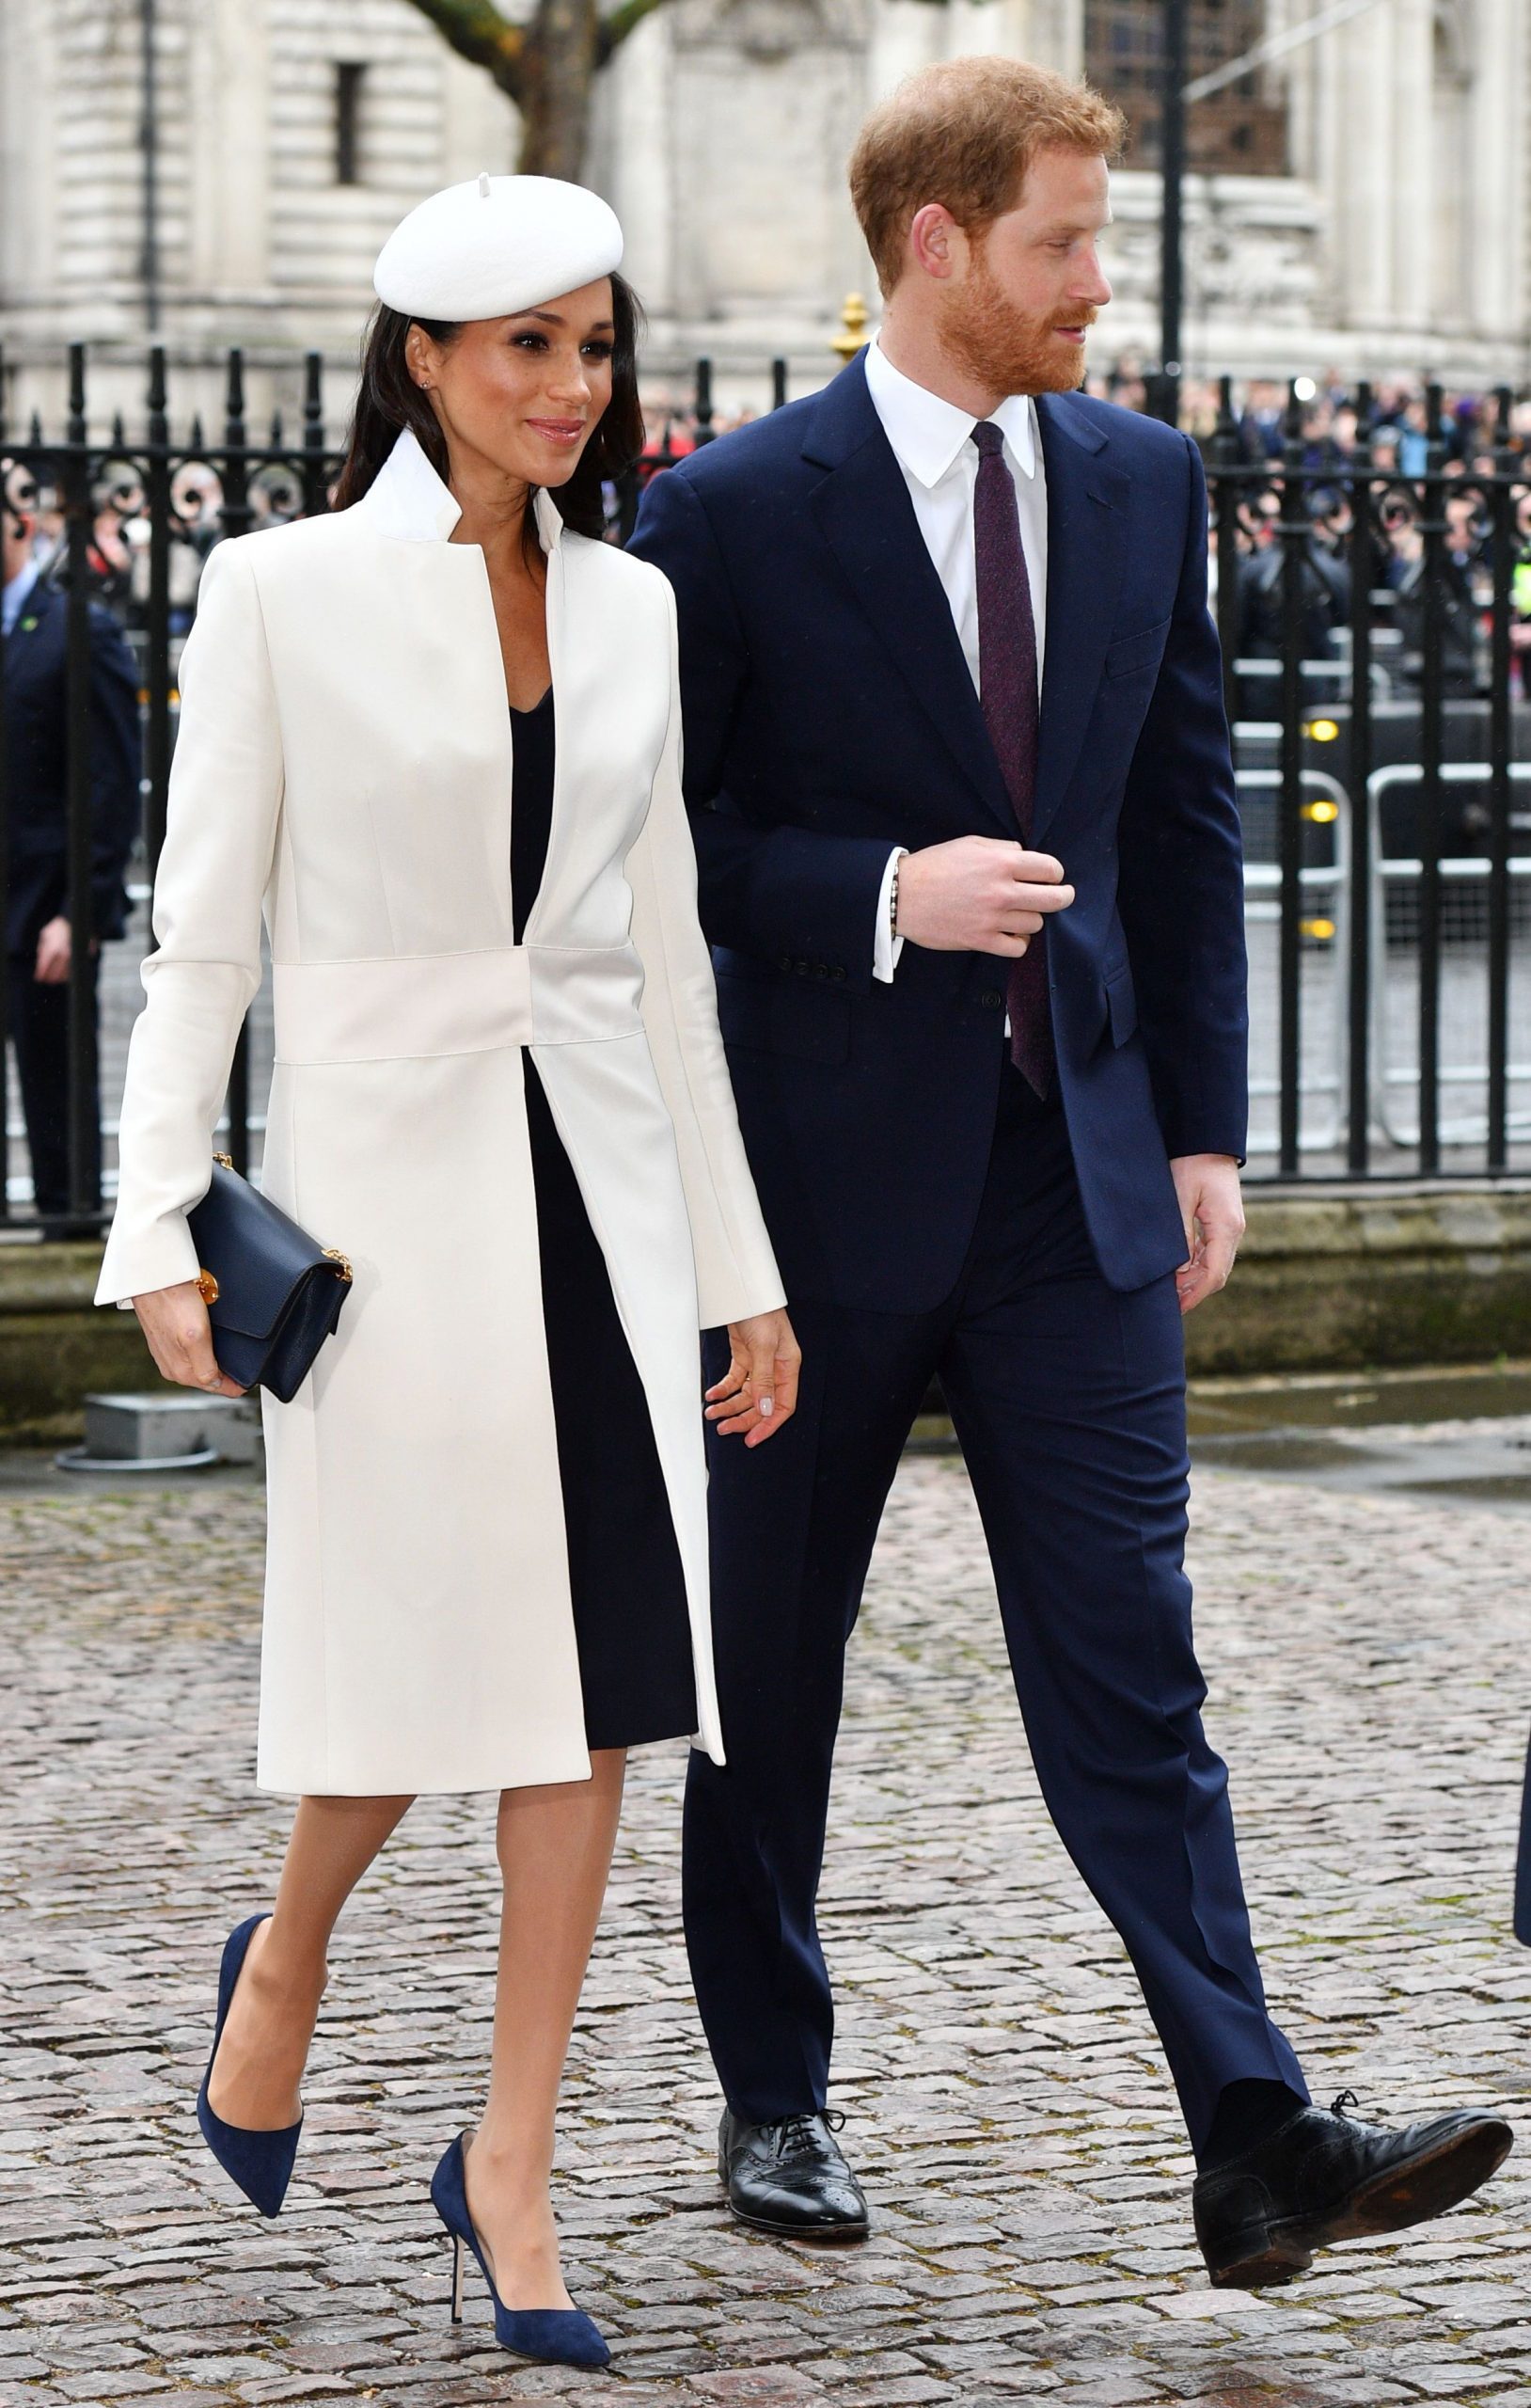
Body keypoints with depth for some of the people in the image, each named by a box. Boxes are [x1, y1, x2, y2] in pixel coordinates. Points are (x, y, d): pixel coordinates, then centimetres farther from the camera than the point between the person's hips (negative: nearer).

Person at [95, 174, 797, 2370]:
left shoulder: (630, 609, 9)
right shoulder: (284, 590, -4)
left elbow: (664, 950, 13)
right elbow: (203, 932, -4)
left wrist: (738, 1260, 12)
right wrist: (164, 1228, -12)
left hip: (596, 1171, 4)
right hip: (387, 1158, -4)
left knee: (597, 1662, 0)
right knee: (414, 1649, -1)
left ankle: (511, 2160, 10)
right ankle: (286, 1961, 32)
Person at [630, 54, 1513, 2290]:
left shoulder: (1141, 480, 7)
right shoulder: (733, 514, -8)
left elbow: (1189, 817, 11)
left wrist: (1204, 1121, 7)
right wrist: (878, 898, -19)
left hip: (1078, 1161, 3)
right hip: (829, 1164, -3)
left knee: (1129, 1663, -3)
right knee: (770, 1672, 10)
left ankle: (1257, 2143, -7)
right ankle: (774, 2098, 26)